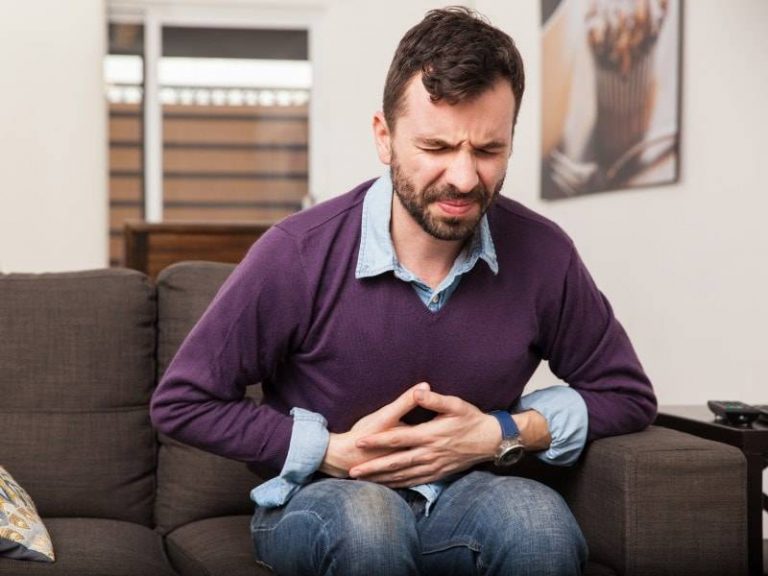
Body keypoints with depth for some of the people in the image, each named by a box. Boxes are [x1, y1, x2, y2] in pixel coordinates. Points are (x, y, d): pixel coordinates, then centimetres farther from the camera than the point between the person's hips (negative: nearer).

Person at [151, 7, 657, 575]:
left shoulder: (543, 255, -12)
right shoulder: (297, 253, -20)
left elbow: (627, 395, 3)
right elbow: (182, 402, -9)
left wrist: (505, 434, -13)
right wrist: (335, 451, -16)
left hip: (467, 493, 2)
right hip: (319, 497, -1)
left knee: (539, 518, -31)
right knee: (366, 519, -37)